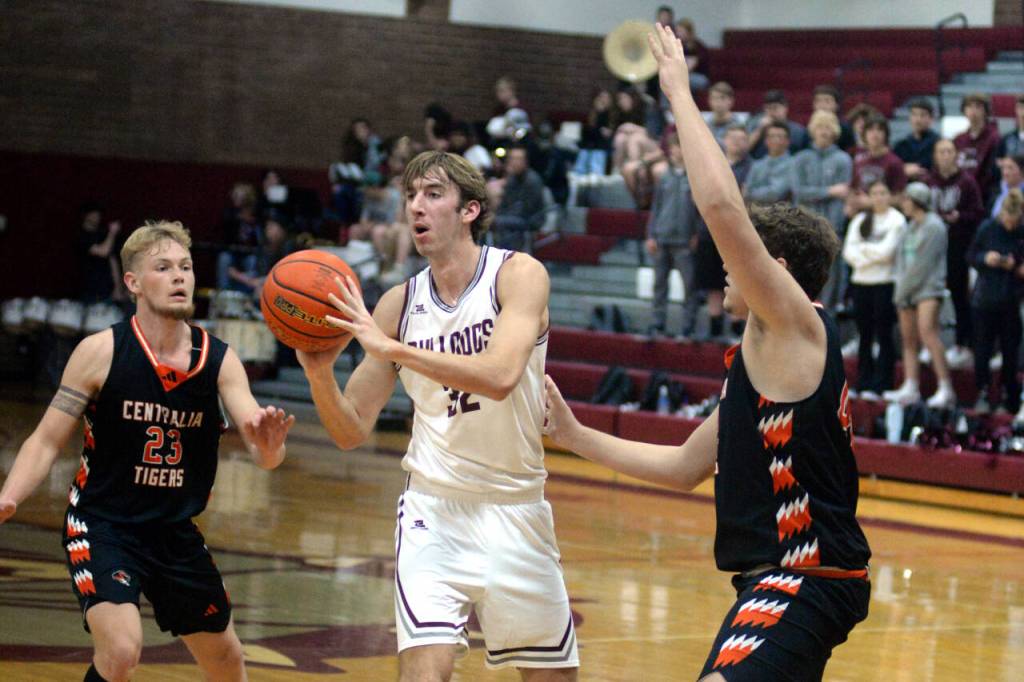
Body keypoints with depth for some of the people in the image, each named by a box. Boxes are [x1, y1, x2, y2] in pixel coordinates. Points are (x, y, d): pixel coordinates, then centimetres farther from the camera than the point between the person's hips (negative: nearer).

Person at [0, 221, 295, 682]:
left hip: (176, 533, 5)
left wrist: (269, 444, -38)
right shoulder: (101, 352, -13)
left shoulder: (219, 361, -5)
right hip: (101, 526, -4)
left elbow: (264, 457, -13)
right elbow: (47, 441, -10)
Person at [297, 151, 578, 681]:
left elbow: (500, 376, -27)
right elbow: (351, 432, 4)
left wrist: (389, 347, -29)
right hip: (434, 509, 1)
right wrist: (320, 373, -16)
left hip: (517, 511, -1)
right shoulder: (399, 304, 2)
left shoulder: (518, 275, -8)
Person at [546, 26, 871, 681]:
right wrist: (575, 435, 23)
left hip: (806, 577, -11)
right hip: (775, 575, 11)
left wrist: (680, 92, -14)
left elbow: (723, 206, -23)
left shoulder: (798, 327, -9)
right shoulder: (764, 358, 19)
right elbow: (684, 467, 25)